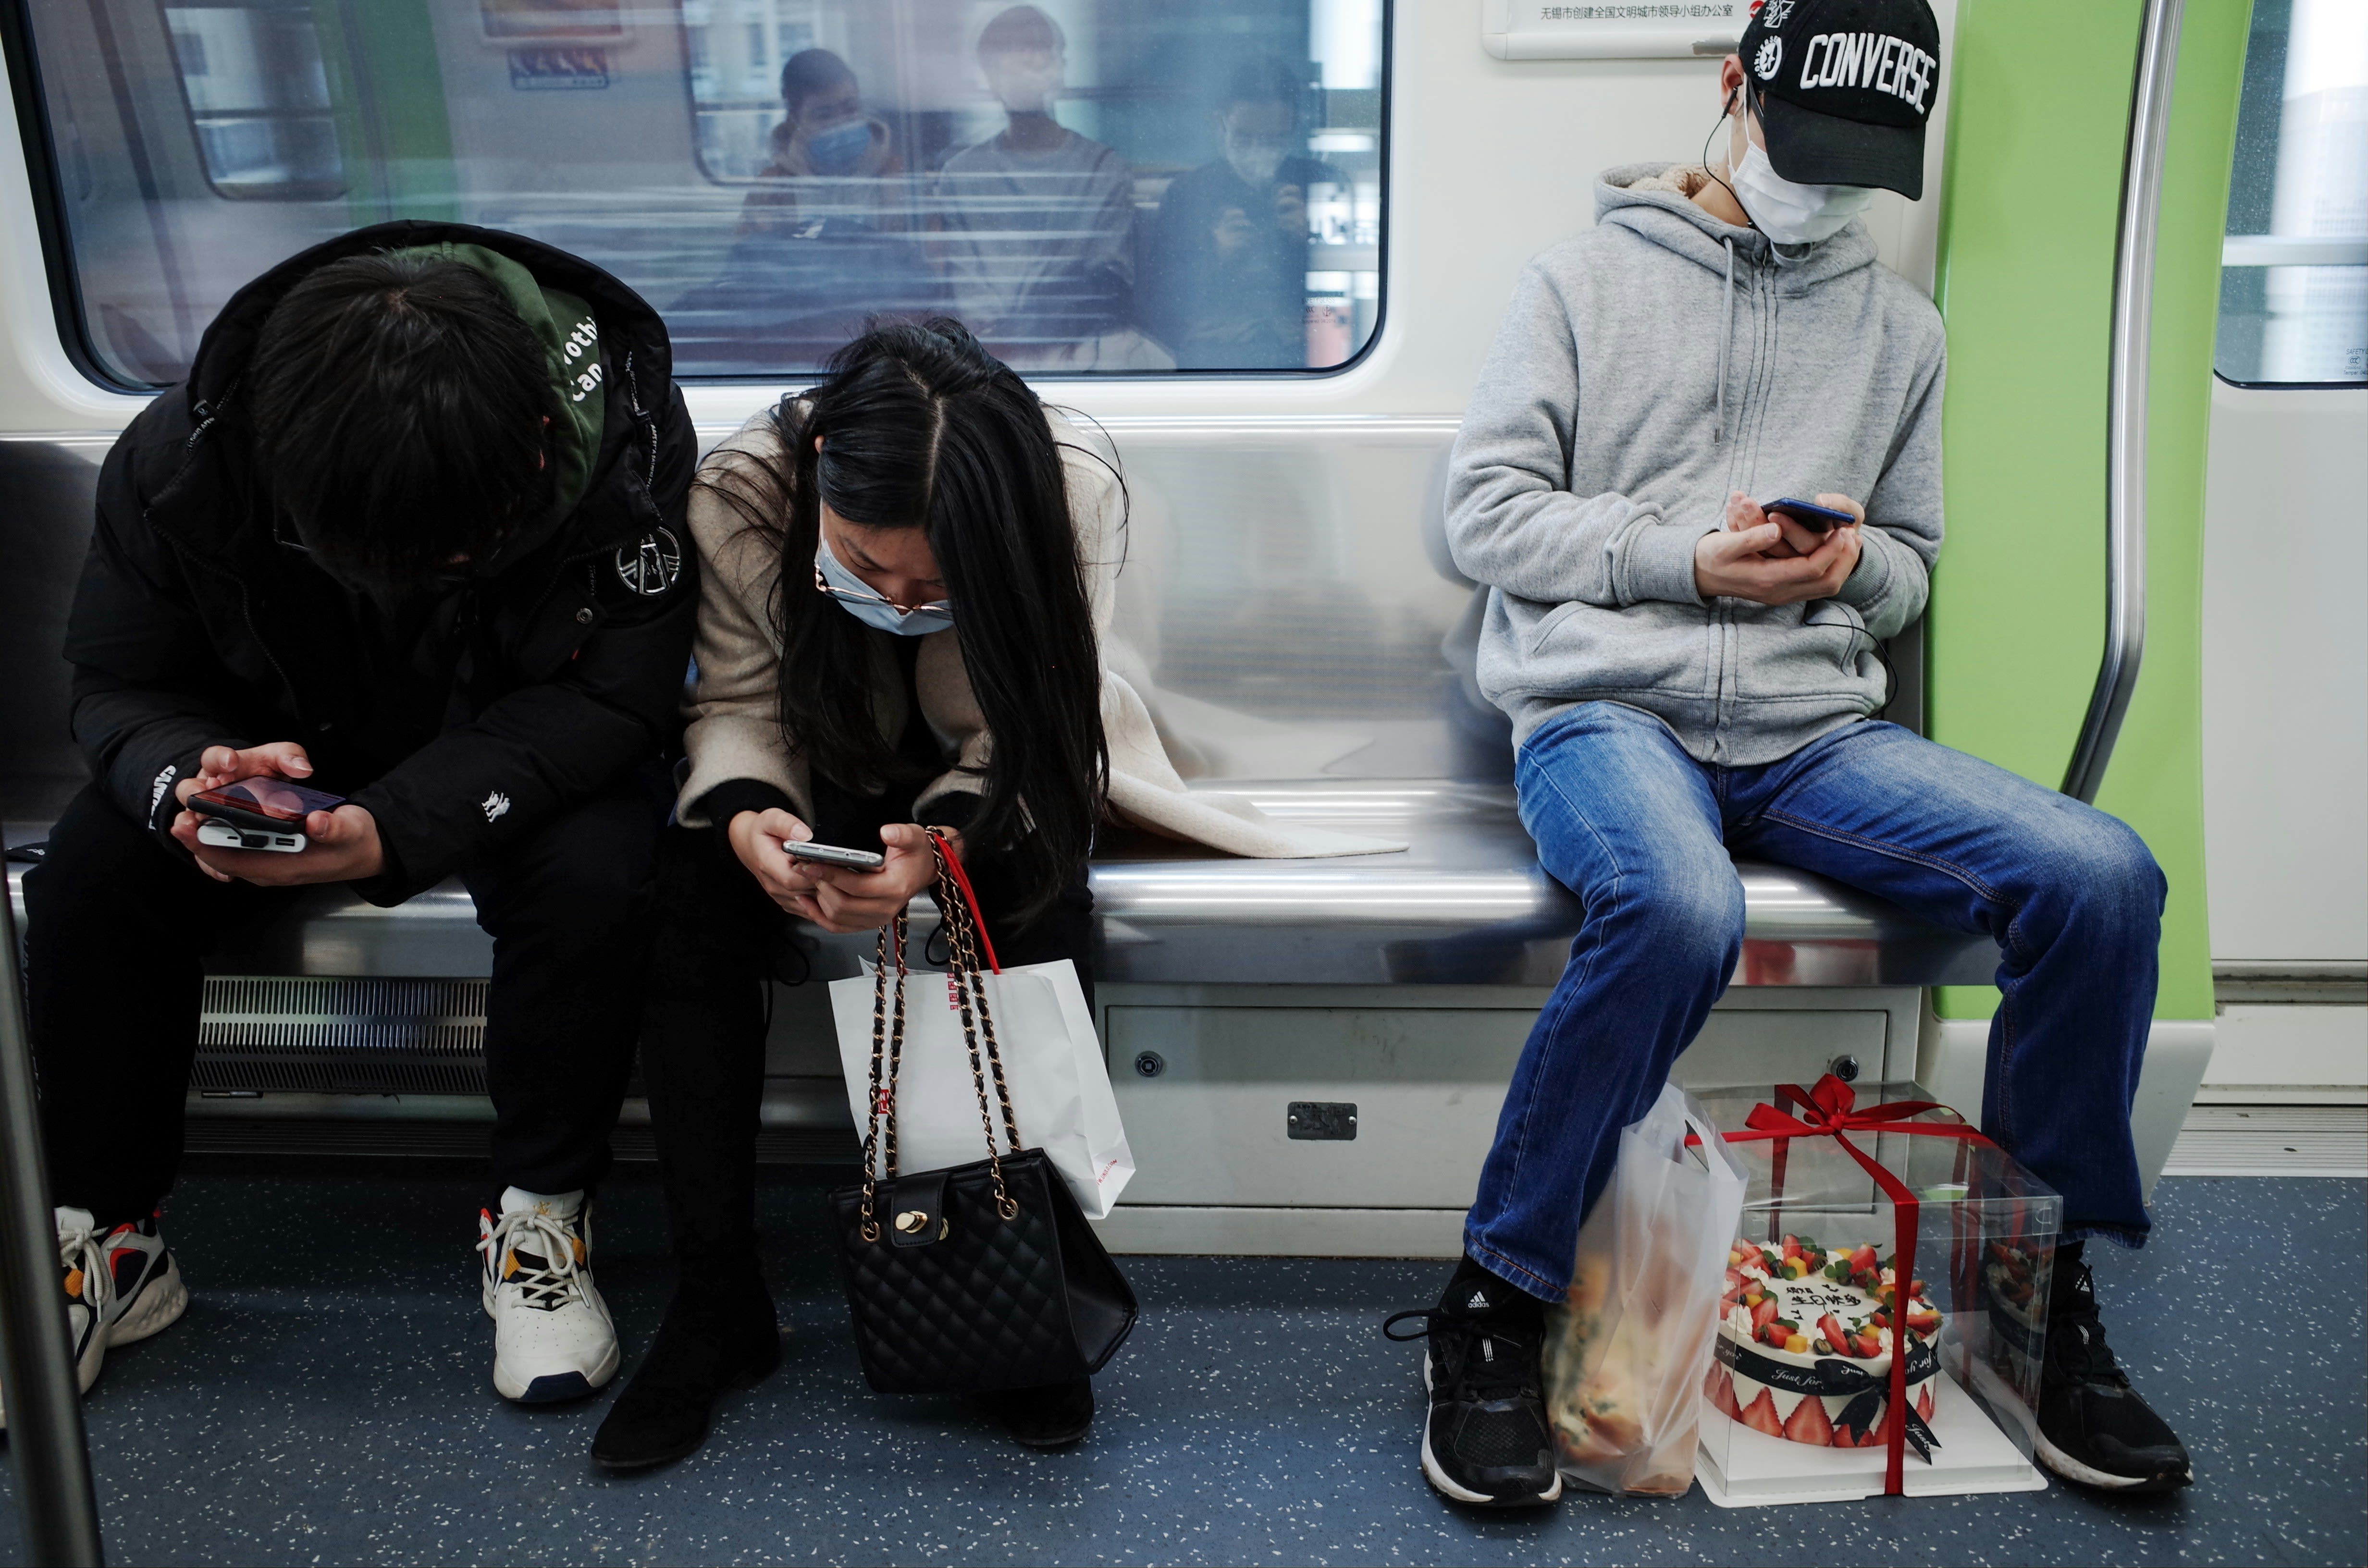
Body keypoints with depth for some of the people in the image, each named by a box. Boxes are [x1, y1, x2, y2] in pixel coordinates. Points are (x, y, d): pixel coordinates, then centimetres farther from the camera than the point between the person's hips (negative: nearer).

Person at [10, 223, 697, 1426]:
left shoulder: (623, 440, -30)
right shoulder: (179, 457, -22)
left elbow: (611, 696, -26)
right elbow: (120, 684, -10)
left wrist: (400, 826, -40)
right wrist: (189, 780, -36)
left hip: (526, 772, -2)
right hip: (282, 758, 2)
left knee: (594, 874, -33)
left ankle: (540, 1219, -10)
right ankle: (109, 1237, 0)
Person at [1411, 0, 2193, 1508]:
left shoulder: (1899, 326, 19)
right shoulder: (1588, 280, 7)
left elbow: (1911, 571, 23)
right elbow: (1487, 513, 1)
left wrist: (1857, 562, -2)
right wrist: (1686, 556, -11)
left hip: (1814, 724, 5)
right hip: (1608, 706, -4)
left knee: (2102, 875, -19)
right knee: (1680, 911, -38)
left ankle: (2051, 1282, 2)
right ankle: (1496, 1302, -18)